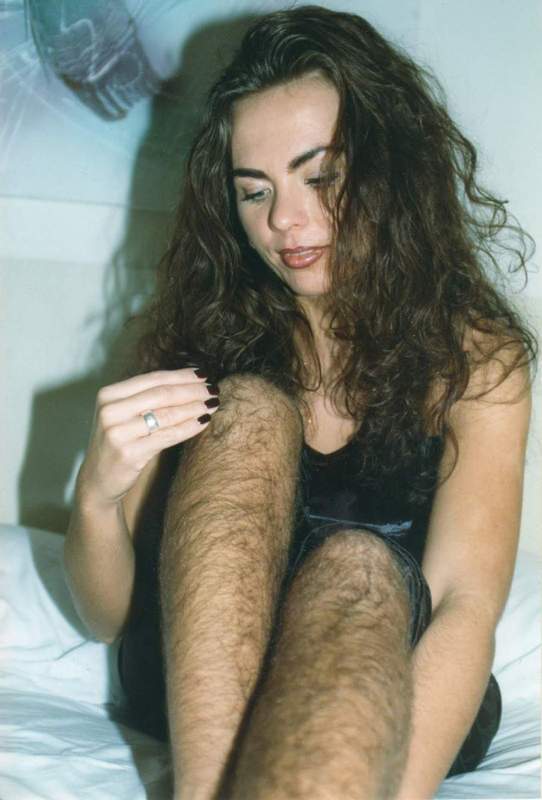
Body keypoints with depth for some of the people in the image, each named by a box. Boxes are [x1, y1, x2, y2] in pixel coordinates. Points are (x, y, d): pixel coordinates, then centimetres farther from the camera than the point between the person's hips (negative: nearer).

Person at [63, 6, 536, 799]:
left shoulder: (473, 354, -5)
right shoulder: (203, 328, -1)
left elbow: (466, 604, -20)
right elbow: (107, 616, -2)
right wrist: (98, 495, -25)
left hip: (387, 690, -1)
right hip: (197, 677, 2)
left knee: (359, 565, -33)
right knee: (249, 407, -24)